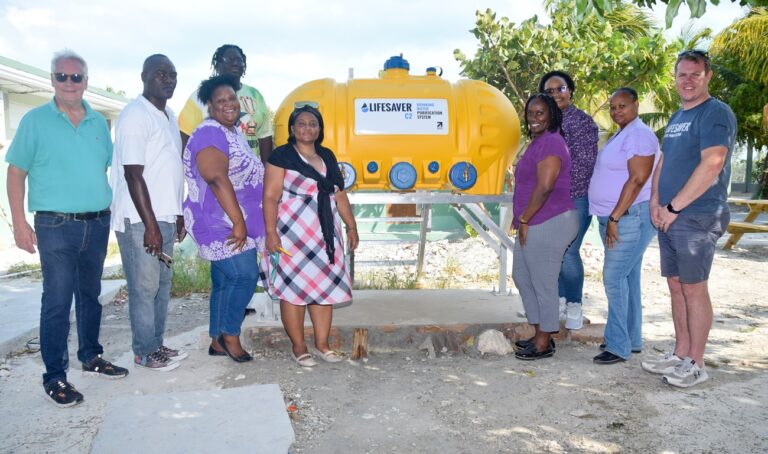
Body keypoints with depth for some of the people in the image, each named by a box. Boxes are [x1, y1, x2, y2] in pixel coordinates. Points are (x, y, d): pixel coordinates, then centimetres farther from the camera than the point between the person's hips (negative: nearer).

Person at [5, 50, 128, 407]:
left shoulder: (99, 122, 9)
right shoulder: (35, 121, -2)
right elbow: (16, 173, -2)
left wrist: (114, 210, 10)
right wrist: (19, 223, -8)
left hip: (98, 224, 4)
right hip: (56, 227, -4)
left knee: (90, 295, 15)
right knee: (57, 302, -3)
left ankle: (91, 357, 30)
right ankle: (55, 377, 7)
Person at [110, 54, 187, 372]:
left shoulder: (169, 116, 15)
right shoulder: (135, 115, -13)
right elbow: (133, 175, -18)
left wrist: (178, 215, 18)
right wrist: (150, 225, -21)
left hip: (164, 217, 9)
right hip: (140, 220, -8)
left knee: (162, 285, 14)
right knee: (144, 287, 1)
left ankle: (156, 345, 26)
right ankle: (145, 352, 14)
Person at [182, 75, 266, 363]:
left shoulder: (233, 131, 17)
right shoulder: (209, 134, -15)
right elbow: (217, 179, -27)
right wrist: (238, 221, -30)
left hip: (228, 225, 10)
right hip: (220, 224, -10)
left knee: (226, 282, 12)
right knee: (245, 276, -11)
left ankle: (218, 341, 22)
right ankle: (230, 335, 5)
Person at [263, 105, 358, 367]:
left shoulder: (327, 157, 14)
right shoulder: (282, 156, -4)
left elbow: (340, 195, 16)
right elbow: (270, 197, -10)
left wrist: (351, 226, 13)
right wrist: (271, 232, -17)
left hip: (324, 233, 6)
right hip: (292, 234, -6)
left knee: (325, 287, 7)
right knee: (294, 288, -1)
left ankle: (322, 344, 18)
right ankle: (299, 348, 11)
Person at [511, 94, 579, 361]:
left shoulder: (550, 143, -16)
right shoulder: (537, 142, 17)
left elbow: (544, 187, -23)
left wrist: (524, 220, -16)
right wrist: (522, 219, 18)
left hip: (549, 225, -11)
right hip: (533, 226, 11)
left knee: (543, 284, -1)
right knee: (521, 276, 18)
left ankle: (544, 343, 14)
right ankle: (540, 335, 29)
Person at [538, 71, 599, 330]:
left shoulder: (582, 120, -5)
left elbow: (586, 162, -11)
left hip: (576, 197, -6)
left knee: (568, 251, -6)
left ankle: (574, 304, 12)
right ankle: (560, 299, 25)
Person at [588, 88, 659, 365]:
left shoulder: (639, 135, -13)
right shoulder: (620, 136, 18)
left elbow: (637, 180, -20)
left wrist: (615, 218, -21)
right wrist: (610, 219, 15)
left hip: (630, 217, -10)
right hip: (614, 218, 10)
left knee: (614, 277, -10)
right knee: (628, 278, 13)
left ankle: (619, 346, -4)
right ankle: (631, 339, 22)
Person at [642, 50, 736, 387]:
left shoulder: (716, 113, -9)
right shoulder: (676, 117, 18)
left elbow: (712, 164, -20)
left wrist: (674, 207, -17)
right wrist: (655, 201, 4)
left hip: (697, 217, -8)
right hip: (669, 218, 8)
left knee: (693, 288, -3)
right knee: (676, 286, 12)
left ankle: (695, 364, 8)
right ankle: (680, 355, 23)